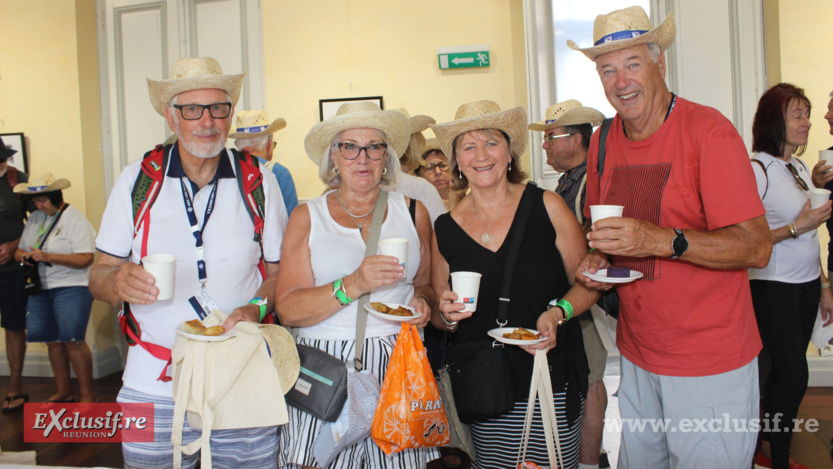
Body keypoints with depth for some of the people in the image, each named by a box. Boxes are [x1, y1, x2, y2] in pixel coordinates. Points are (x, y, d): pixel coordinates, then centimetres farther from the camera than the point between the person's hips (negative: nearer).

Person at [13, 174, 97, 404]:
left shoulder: (75, 219, -9)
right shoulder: (34, 219, 12)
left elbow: (86, 259, -17)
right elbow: (19, 249, 17)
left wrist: (48, 257, -23)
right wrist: (24, 256, -7)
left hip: (71, 287, -7)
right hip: (41, 288, 7)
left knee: (72, 340, -9)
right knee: (53, 341, 10)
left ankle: (88, 395, 2)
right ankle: (63, 392, 23)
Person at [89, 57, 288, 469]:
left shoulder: (259, 182, 1)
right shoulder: (136, 180, 1)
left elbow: (279, 270, 7)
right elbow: (99, 276, 5)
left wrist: (256, 307, -13)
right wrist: (119, 282, -18)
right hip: (152, 388, 1)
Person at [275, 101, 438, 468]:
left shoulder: (412, 211, 10)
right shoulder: (307, 217, 4)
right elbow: (287, 310, -5)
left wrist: (421, 300, -2)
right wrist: (353, 285, -19)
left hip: (398, 366, 2)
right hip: (325, 372, -1)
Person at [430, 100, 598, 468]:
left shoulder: (546, 206, -3)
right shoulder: (445, 229, 3)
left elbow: (587, 283, 2)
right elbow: (439, 317, 12)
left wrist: (558, 313, -16)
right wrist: (447, 315, -10)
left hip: (551, 384, -1)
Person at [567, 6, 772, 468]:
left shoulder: (708, 130, -14)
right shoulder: (603, 142, 4)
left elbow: (757, 248, -19)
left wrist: (662, 240, -32)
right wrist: (596, 259, -4)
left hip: (712, 361, -5)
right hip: (636, 355, 5)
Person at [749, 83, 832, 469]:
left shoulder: (801, 169, 13)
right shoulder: (757, 170, -12)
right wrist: (796, 227, -19)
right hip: (773, 288, -7)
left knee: (783, 372, 11)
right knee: (793, 376, -5)